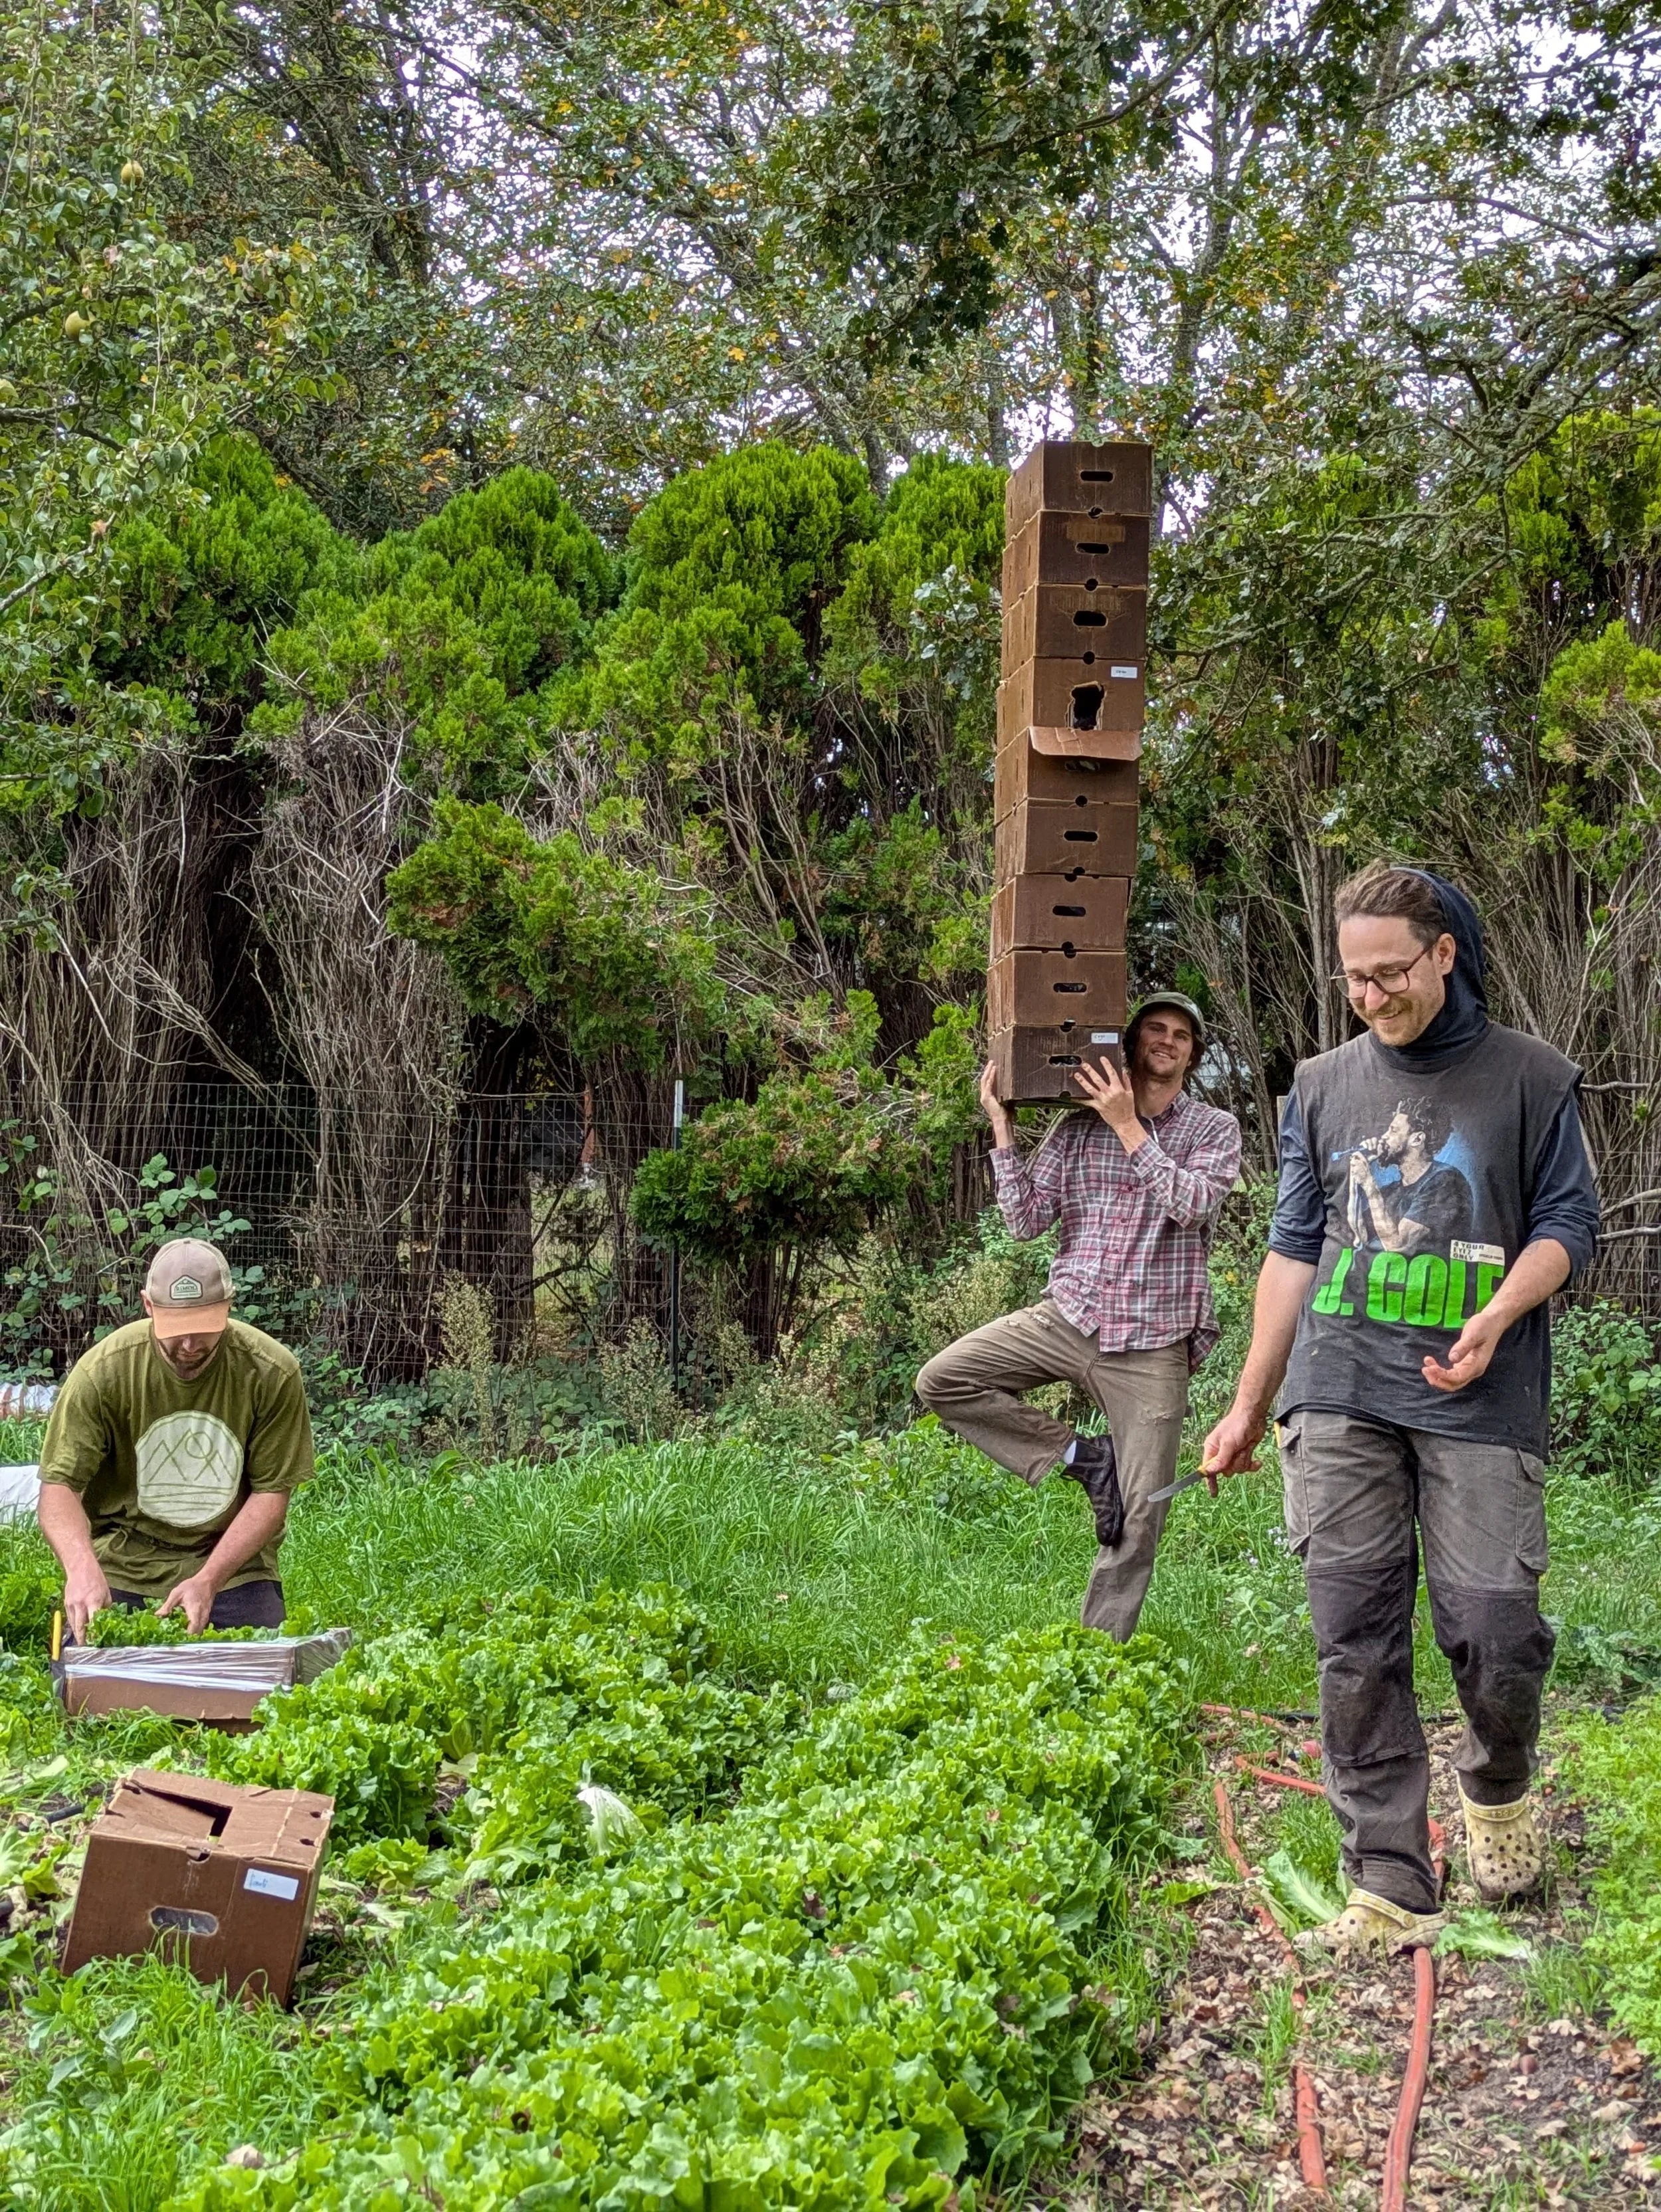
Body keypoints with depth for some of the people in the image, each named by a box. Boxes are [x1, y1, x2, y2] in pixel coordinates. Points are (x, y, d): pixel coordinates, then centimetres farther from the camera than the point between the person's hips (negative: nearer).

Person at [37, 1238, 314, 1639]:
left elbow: (271, 1493, -9)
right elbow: (58, 1487, -15)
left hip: (233, 1560, 1)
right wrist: (82, 1567, -36)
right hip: (124, 1558, 0)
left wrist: (208, 1581, -22)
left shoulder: (272, 1373, -14)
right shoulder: (100, 1371, -14)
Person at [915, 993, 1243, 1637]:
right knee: (942, 1380, -15)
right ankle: (1079, 1455, -2)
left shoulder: (1215, 1129, 4)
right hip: (1068, 1317, 2)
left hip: (1152, 1344, -2)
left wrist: (1129, 1127, -14)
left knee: (1138, 1517, -1)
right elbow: (1026, 1219, 0)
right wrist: (1001, 1127, -6)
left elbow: (1192, 1205, -15)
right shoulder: (1078, 1128, 7)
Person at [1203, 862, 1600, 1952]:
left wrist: (1497, 1316, -14)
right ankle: (1393, 1887, 6)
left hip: (1478, 1402, -2)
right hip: (1340, 1401, 3)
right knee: (1357, 1645, -1)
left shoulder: (1531, 1077, 5)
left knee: (1496, 1630, -6)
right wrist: (1249, 1405, 15)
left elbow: (1569, 1224, 6)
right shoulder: (1323, 1086, 14)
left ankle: (1499, 1789, 27)